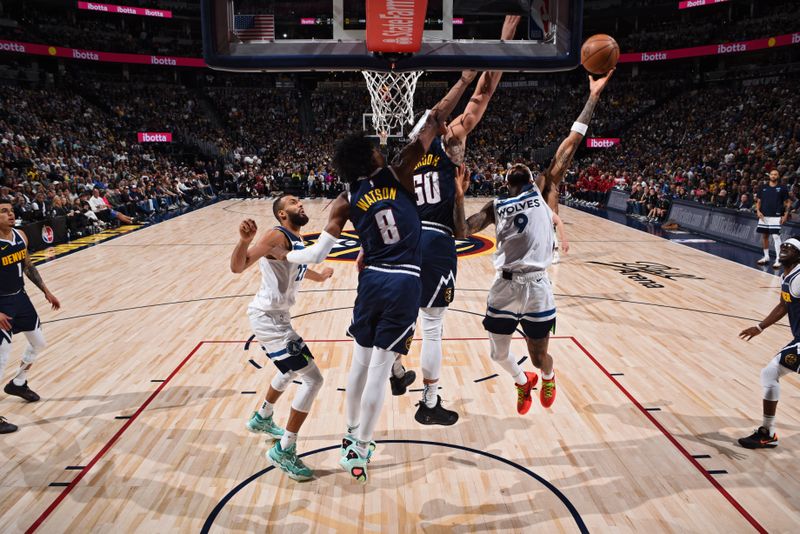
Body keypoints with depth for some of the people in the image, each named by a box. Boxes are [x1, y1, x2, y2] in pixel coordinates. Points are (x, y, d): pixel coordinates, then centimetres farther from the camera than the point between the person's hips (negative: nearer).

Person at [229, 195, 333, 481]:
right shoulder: (277, 236, -18)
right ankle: (284, 451, 1)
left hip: (275, 316, 10)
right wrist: (245, 240, -48)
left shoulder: (297, 240, 10)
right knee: (313, 379, -9)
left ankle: (262, 419, 51)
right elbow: (237, 267, -30)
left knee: (292, 369, 30)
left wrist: (320, 276, 49)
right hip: (268, 319, -10)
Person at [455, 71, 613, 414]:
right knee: (498, 354, 13)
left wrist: (593, 97, 2)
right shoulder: (495, 207, 13)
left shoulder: (543, 190, 7)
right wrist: (458, 200, -13)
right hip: (504, 286, 3)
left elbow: (571, 144, 3)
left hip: (536, 286, -2)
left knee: (539, 357, 9)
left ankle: (548, 378, 47)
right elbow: (463, 230, 1)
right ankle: (522, 382, 46)